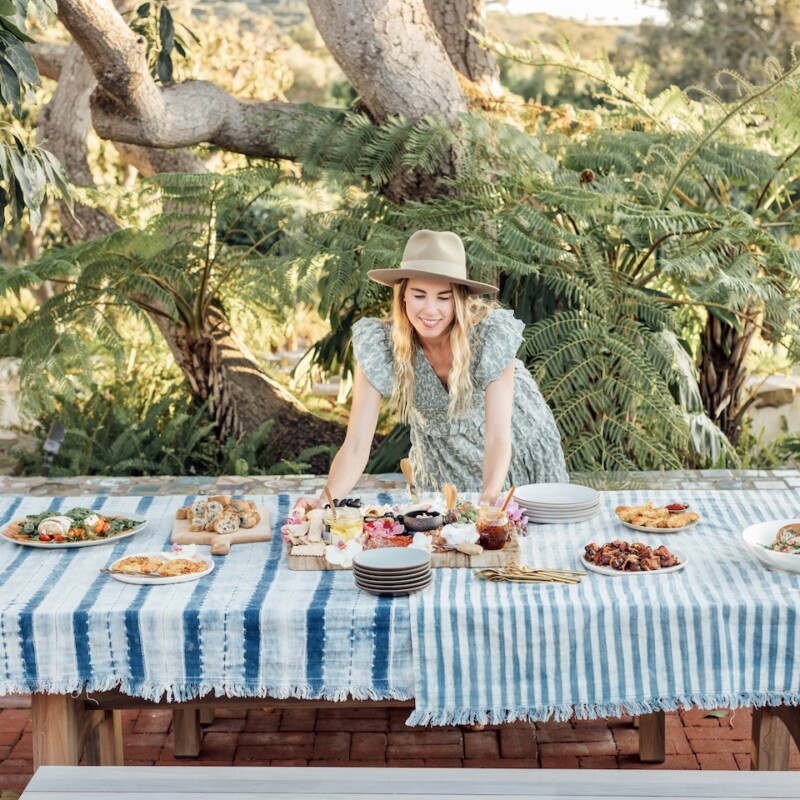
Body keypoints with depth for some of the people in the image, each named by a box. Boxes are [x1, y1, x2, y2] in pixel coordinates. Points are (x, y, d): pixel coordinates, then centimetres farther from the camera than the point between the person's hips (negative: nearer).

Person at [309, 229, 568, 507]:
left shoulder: (492, 334, -32)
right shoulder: (378, 343, -28)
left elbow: (498, 438, -36)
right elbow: (356, 445, -30)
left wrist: (489, 498, -55)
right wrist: (325, 502, -48)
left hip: (517, 447, -1)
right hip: (441, 462, 1)